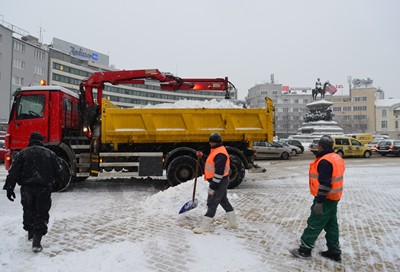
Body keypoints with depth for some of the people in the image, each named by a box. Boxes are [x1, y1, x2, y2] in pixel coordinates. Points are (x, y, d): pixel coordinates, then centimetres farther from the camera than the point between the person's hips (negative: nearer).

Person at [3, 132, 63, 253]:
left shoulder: (22, 153, 3)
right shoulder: (50, 153, 5)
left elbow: (13, 172, -4)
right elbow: (58, 171, 6)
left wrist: (9, 188, -2)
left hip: (27, 188, 1)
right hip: (44, 188, -1)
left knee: (28, 210, 21)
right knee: (41, 213, 2)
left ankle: (30, 233, 36)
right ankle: (36, 241, -6)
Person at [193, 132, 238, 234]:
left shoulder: (220, 154, -23)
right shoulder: (216, 150, 11)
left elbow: (219, 172, -26)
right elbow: (212, 162, 24)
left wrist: (212, 187, -24)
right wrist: (202, 156, 12)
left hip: (219, 181, -11)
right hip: (221, 181, 11)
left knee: (212, 203, -4)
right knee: (224, 201, 20)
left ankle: (204, 226, 4)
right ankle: (233, 222, 32)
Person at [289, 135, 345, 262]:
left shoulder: (325, 161, -23)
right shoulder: (337, 158, 10)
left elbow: (324, 184, -26)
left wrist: (319, 201, -22)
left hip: (325, 199, -10)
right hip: (333, 198, 10)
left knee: (314, 224, 0)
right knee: (331, 225, 16)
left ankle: (304, 250, 9)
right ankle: (334, 252, 25)